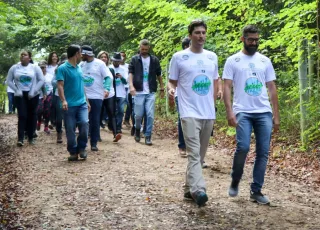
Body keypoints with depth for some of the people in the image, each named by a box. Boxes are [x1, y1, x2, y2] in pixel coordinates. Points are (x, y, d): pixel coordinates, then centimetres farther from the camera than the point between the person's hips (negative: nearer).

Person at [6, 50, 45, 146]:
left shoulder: (35, 67, -1)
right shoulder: (14, 68, 3)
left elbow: (41, 80, -3)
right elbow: (9, 81, 6)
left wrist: (33, 91, -11)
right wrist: (16, 90, -7)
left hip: (32, 95, 0)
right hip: (20, 95, 0)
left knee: (32, 116, 5)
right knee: (22, 116, -10)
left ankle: (31, 137, 16)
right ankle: (20, 138, -11)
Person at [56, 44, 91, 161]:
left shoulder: (79, 68, 14)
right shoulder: (62, 68, -6)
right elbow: (60, 86, -13)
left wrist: (87, 101, 21)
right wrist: (63, 100, -26)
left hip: (82, 103, 5)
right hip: (69, 105, -4)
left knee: (84, 123, -13)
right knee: (70, 130, 1)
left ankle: (82, 148, 5)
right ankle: (73, 152, 15)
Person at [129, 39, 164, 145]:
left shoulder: (154, 60, 8)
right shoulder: (134, 59, 4)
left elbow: (159, 75, 14)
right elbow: (130, 73, -3)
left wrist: (162, 88, 12)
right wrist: (131, 85, -18)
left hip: (151, 92, 1)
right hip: (139, 92, -1)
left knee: (150, 115, -3)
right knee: (138, 115, 3)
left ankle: (148, 136, 5)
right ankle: (137, 130, 30)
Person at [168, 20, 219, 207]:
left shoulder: (212, 57, 12)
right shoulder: (179, 57, -1)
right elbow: (172, 81, 3)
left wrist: (212, 104, 14)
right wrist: (171, 89, -19)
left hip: (208, 114, 5)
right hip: (190, 112, -5)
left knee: (201, 154, 11)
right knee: (194, 152, -17)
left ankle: (189, 188, 23)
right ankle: (198, 190, -26)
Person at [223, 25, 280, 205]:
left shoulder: (265, 61, 13)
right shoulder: (233, 61, 4)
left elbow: (272, 88, 13)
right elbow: (227, 87, -2)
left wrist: (276, 115, 7)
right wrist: (230, 112, -14)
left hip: (264, 112, 4)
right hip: (243, 112, -3)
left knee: (263, 152, 1)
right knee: (243, 147, -19)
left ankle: (256, 191, 12)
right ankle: (235, 181, 8)